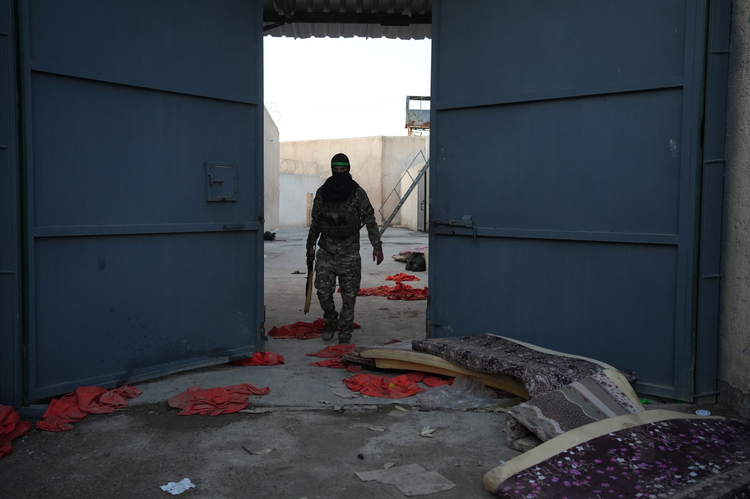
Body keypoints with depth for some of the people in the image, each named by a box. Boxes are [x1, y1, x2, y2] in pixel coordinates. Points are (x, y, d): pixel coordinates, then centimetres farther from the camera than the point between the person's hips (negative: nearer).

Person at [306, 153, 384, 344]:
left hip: (349, 252, -2)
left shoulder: (358, 193, -3)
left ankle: (345, 331, 13)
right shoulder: (322, 193, 6)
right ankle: (330, 322, 23)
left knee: (349, 294, 1)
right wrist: (310, 246, 16)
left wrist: (377, 246, -10)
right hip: (326, 250, 2)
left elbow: (370, 220, -2)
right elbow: (315, 222, 15)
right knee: (323, 291, -2)